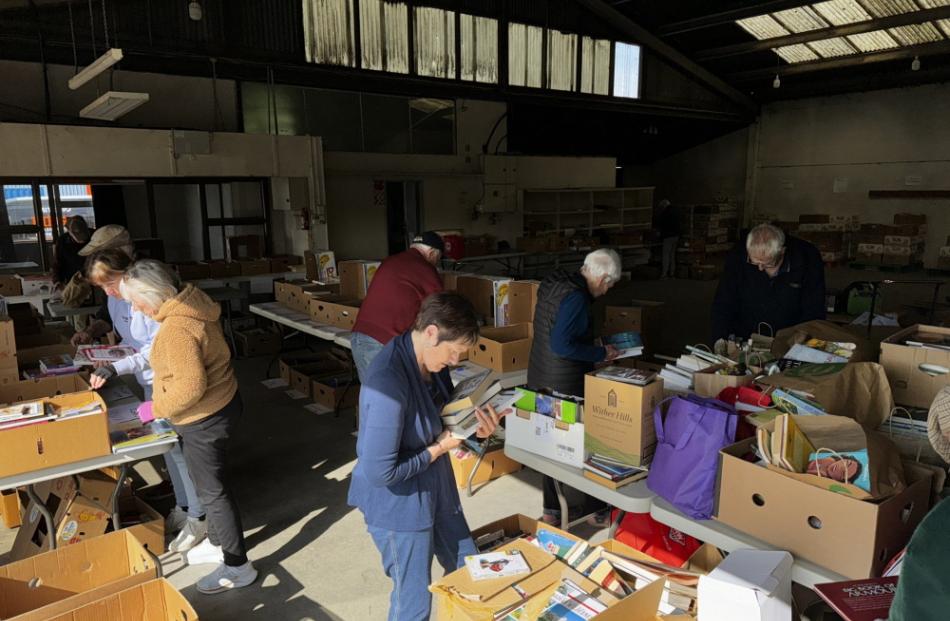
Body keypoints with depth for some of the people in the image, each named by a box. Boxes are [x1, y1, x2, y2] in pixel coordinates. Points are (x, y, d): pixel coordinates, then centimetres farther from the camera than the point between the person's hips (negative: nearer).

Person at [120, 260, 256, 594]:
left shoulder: (176, 328, -28)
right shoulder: (193, 303, 1)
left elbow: (190, 387, -30)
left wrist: (156, 408, -15)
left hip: (205, 418, -10)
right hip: (222, 403, 10)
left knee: (213, 490, 5)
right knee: (212, 483, 24)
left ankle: (237, 566, 19)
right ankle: (218, 542, 43)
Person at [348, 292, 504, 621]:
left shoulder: (430, 360, -7)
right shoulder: (389, 382, -33)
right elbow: (378, 472, -30)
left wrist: (474, 428, -10)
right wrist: (439, 449, -20)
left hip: (436, 488, 8)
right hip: (399, 503, -8)